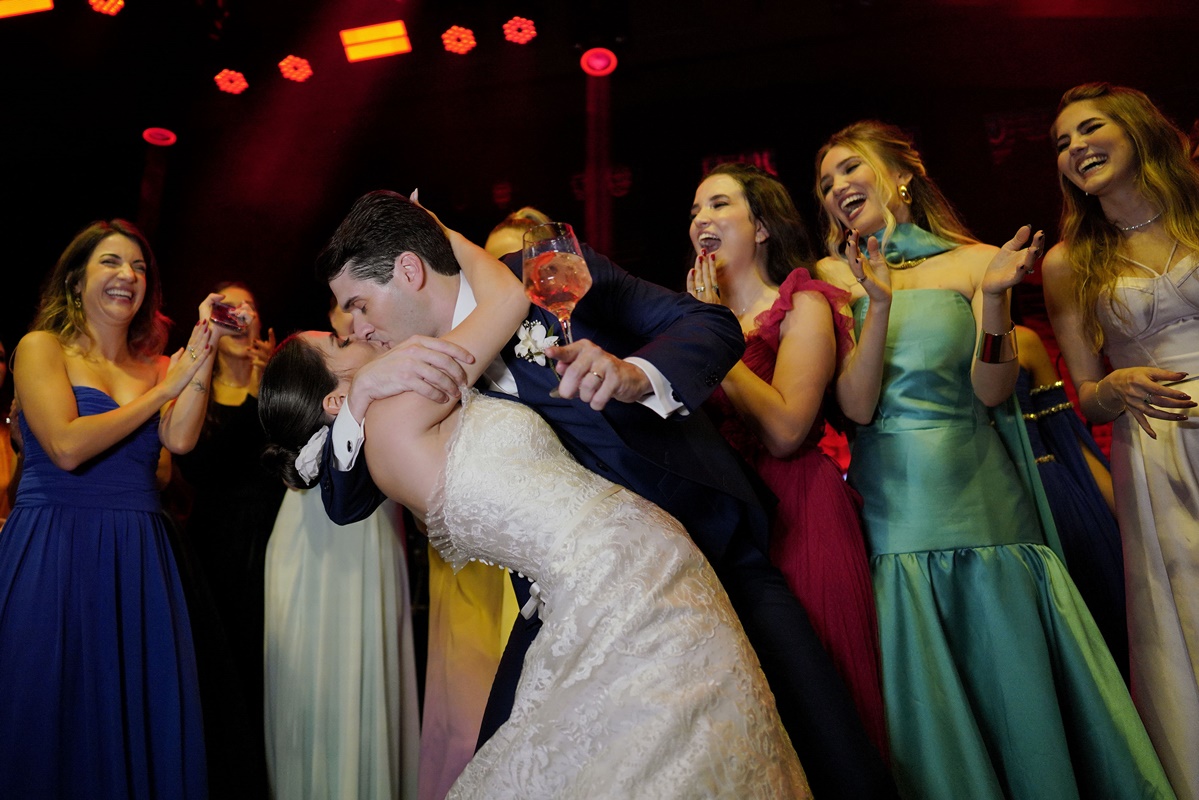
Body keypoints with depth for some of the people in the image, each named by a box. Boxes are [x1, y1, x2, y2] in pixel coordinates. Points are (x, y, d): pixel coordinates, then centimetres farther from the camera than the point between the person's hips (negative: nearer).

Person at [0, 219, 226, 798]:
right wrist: (162, 390, -7)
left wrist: (202, 355, -10)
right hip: (53, 552, -3)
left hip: (139, 556, 4)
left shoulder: (154, 363, 13)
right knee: (55, 721, 5)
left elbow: (180, 440, -6)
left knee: (142, 718, 7)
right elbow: (67, 446, -13)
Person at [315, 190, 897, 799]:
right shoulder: (414, 372, 3)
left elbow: (715, 324, -7)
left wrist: (634, 374, -28)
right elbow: (344, 503, -1)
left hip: (714, 544, -2)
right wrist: (363, 390, -19)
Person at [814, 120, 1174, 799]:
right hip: (894, 512, 0)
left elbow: (991, 391, -5)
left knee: (1018, 687, 7)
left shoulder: (975, 262, 5)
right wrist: (879, 305, -18)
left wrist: (994, 295, -19)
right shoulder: (835, 276, 6)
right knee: (932, 713, 7)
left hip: (982, 503, 0)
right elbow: (857, 406, -6)